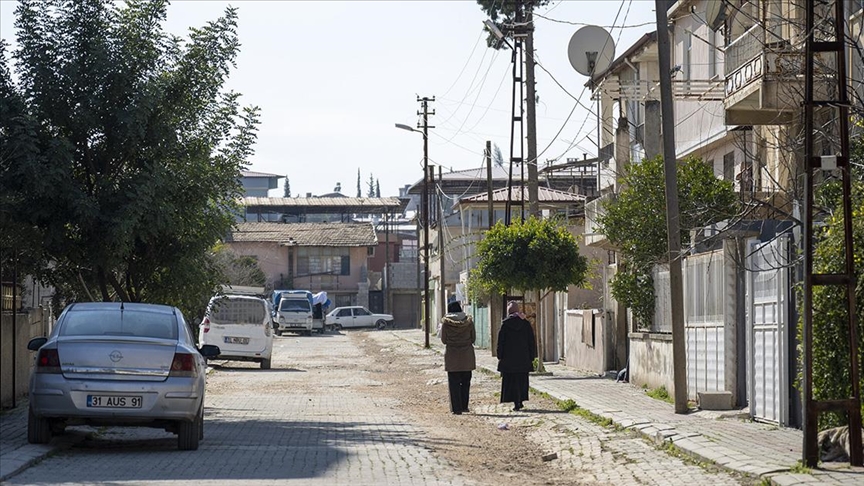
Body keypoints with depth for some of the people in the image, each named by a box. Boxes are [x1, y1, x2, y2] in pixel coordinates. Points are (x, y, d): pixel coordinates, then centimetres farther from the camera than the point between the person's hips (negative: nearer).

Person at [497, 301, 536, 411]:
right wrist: (532, 357, 10)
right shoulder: (526, 323, 1)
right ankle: (520, 401, 13)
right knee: (522, 380, 13)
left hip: (509, 357, -2)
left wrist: (500, 356, 2)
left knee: (511, 380, 2)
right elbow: (531, 341, 4)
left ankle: (516, 403, -6)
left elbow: (500, 341, -4)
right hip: (523, 357, 2)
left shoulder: (505, 323, -5)